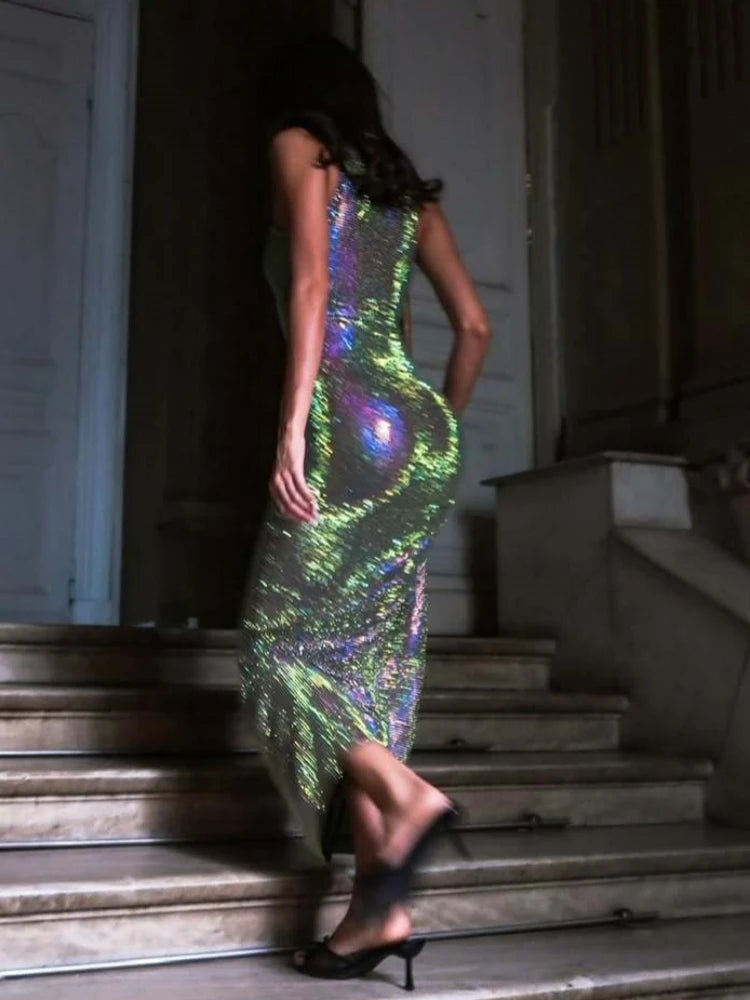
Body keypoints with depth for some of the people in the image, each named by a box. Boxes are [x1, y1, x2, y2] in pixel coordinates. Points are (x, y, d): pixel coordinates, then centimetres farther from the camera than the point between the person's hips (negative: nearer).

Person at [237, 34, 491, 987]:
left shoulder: (299, 147, 8)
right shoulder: (408, 186, 25)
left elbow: (312, 285, -9)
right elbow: (474, 325, 19)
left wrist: (292, 424, -14)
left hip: (350, 423, -7)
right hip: (423, 438, 7)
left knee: (280, 641, 2)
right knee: (368, 661, 5)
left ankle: (405, 795, -14)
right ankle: (375, 908, 4)